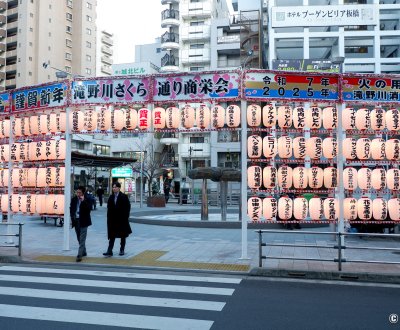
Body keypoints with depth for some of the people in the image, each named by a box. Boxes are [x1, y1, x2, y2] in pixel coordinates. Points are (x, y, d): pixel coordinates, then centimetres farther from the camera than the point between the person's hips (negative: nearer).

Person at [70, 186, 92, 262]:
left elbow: (89, 208, -23)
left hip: (83, 221, -6)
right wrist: (72, 219, 8)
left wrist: (83, 201, -27)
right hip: (76, 221, 6)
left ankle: (79, 255, -10)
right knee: (79, 239, 16)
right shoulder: (74, 199, 5)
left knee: (82, 239, -8)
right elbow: (71, 209, 15)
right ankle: (83, 252, 31)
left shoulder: (87, 200, -10)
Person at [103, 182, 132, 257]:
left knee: (123, 236, 8)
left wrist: (126, 217, -11)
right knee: (112, 235, -1)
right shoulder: (111, 197, 7)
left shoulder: (124, 197, -6)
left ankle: (122, 250, 20)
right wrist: (109, 217, 0)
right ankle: (109, 251, -3)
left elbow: (127, 208, -7)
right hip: (113, 220, 3)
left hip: (122, 219, -3)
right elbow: (109, 208, 9)